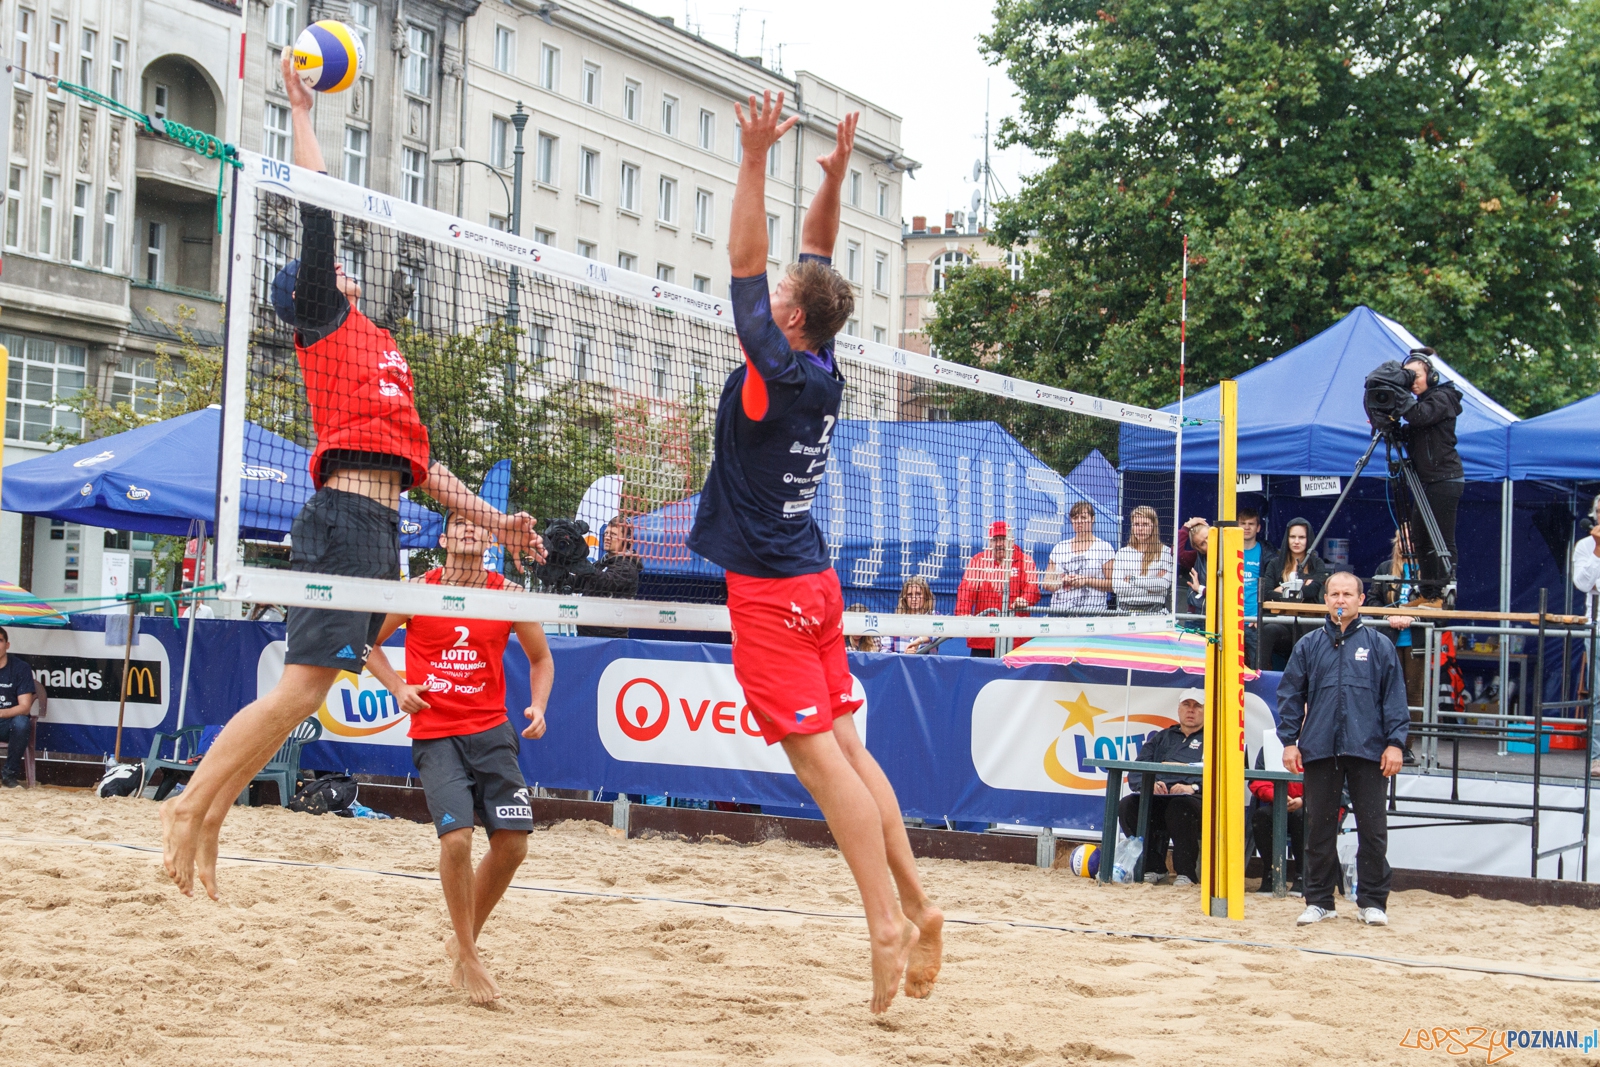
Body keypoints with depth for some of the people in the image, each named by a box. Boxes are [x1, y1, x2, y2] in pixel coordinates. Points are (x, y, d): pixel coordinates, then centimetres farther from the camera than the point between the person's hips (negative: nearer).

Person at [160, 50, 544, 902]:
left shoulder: (379, 350, 29)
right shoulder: (326, 320, 7)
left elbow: (417, 459, 31)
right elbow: (317, 209, 0)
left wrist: (490, 520, 27)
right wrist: (301, 109, 7)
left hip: (378, 524, 9)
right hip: (346, 516, -9)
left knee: (310, 686, 6)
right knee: (304, 684, -16)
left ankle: (209, 816, 9)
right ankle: (189, 807, -13)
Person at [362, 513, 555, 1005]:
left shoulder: (509, 595, 3)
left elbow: (541, 658, 17)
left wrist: (537, 706, 0)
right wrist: (397, 687, -2)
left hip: (491, 731, 3)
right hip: (434, 734, -3)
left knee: (512, 841, -3)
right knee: (456, 837, -18)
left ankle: (464, 940, 20)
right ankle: (467, 957, 0)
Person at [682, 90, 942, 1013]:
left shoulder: (780, 371, -14)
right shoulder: (823, 372, 5)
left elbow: (746, 263, -13)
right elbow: (816, 255, 16)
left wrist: (756, 161, -13)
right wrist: (835, 176, 10)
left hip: (771, 589, -8)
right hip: (814, 581, 8)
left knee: (820, 756, -10)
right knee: (847, 748, 10)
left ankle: (888, 925, -14)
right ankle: (918, 908, 9)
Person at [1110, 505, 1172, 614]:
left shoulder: (1165, 552, 7)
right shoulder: (1122, 553, 12)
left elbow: (1164, 584, -4)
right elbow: (1117, 587, 1)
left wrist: (1132, 579, 0)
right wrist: (1151, 585, -3)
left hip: (1154, 608, -1)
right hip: (1126, 608, 1)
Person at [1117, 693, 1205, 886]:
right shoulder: (1161, 738, 30)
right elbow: (1135, 774, 18)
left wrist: (1193, 787, -21)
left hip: (1194, 799, -4)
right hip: (1157, 798, 4)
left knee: (1179, 807, -38)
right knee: (1127, 805, -27)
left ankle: (1185, 872, -24)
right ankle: (1152, 868, -18)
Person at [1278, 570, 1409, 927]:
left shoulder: (1379, 646, 5)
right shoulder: (1308, 646, 9)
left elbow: (1394, 697, 4)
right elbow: (1290, 695, 9)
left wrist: (1395, 742, -4)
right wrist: (1289, 740, 1)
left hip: (1367, 750, -1)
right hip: (1319, 750, 1)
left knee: (1373, 828, 1)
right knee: (1319, 828, 7)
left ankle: (1372, 901, 10)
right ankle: (1318, 900, 16)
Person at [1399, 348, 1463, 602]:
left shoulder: (1441, 398, -7)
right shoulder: (1423, 401, 20)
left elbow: (1419, 416, -25)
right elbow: (1411, 435, 17)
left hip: (1445, 479, -9)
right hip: (1427, 480, 9)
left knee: (1442, 541, -8)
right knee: (1421, 540, 9)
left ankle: (1444, 595, -7)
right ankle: (1428, 594, 13)